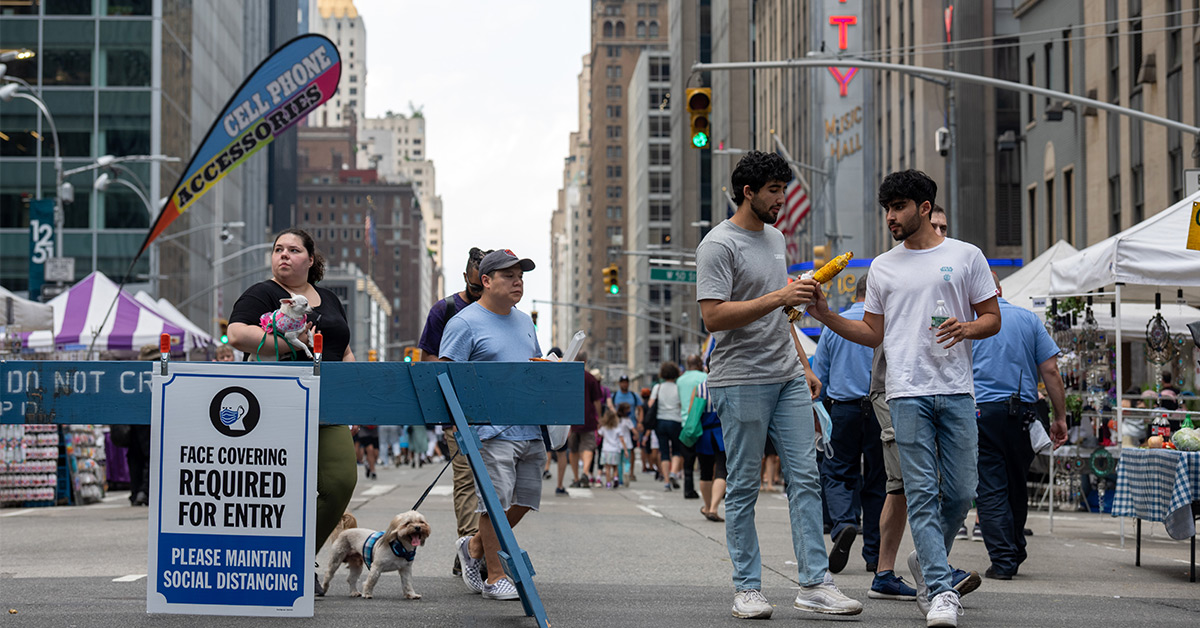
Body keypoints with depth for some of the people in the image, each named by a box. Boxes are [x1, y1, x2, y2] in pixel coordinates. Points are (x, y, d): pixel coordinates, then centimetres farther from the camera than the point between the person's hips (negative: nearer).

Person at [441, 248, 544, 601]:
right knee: (494, 501, -6)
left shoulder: (524, 322, 19)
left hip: (530, 429, 7)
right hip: (491, 429, -7)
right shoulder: (465, 323, -5)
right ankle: (495, 577, 3)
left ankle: (475, 548, 29)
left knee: (524, 500, 10)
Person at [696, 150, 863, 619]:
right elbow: (713, 316, -19)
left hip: (788, 378, 8)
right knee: (743, 488, 0)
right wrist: (779, 297, -23)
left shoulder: (775, 237, 17)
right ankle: (747, 588, 7)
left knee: (805, 477, 0)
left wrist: (803, 364, 21)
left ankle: (814, 584, 1)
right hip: (741, 382, -7)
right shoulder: (719, 244, -10)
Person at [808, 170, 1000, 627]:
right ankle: (941, 589, -8)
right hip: (908, 392, 0)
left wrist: (968, 328, -12)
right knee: (923, 494, -7)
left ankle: (926, 562, 25)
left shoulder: (965, 256, 8)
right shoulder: (883, 267, 14)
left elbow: (992, 318, 9)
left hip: (956, 391, 0)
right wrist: (827, 317, 4)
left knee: (960, 493, 1)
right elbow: (873, 334, 17)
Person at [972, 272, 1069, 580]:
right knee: (1016, 486, 16)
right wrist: (1060, 418, 8)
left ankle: (1003, 561, -6)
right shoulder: (1028, 319, 9)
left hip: (979, 411, -2)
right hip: (1021, 413, 2)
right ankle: (1015, 555, 26)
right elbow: (1050, 371, 5)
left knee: (990, 490, -1)